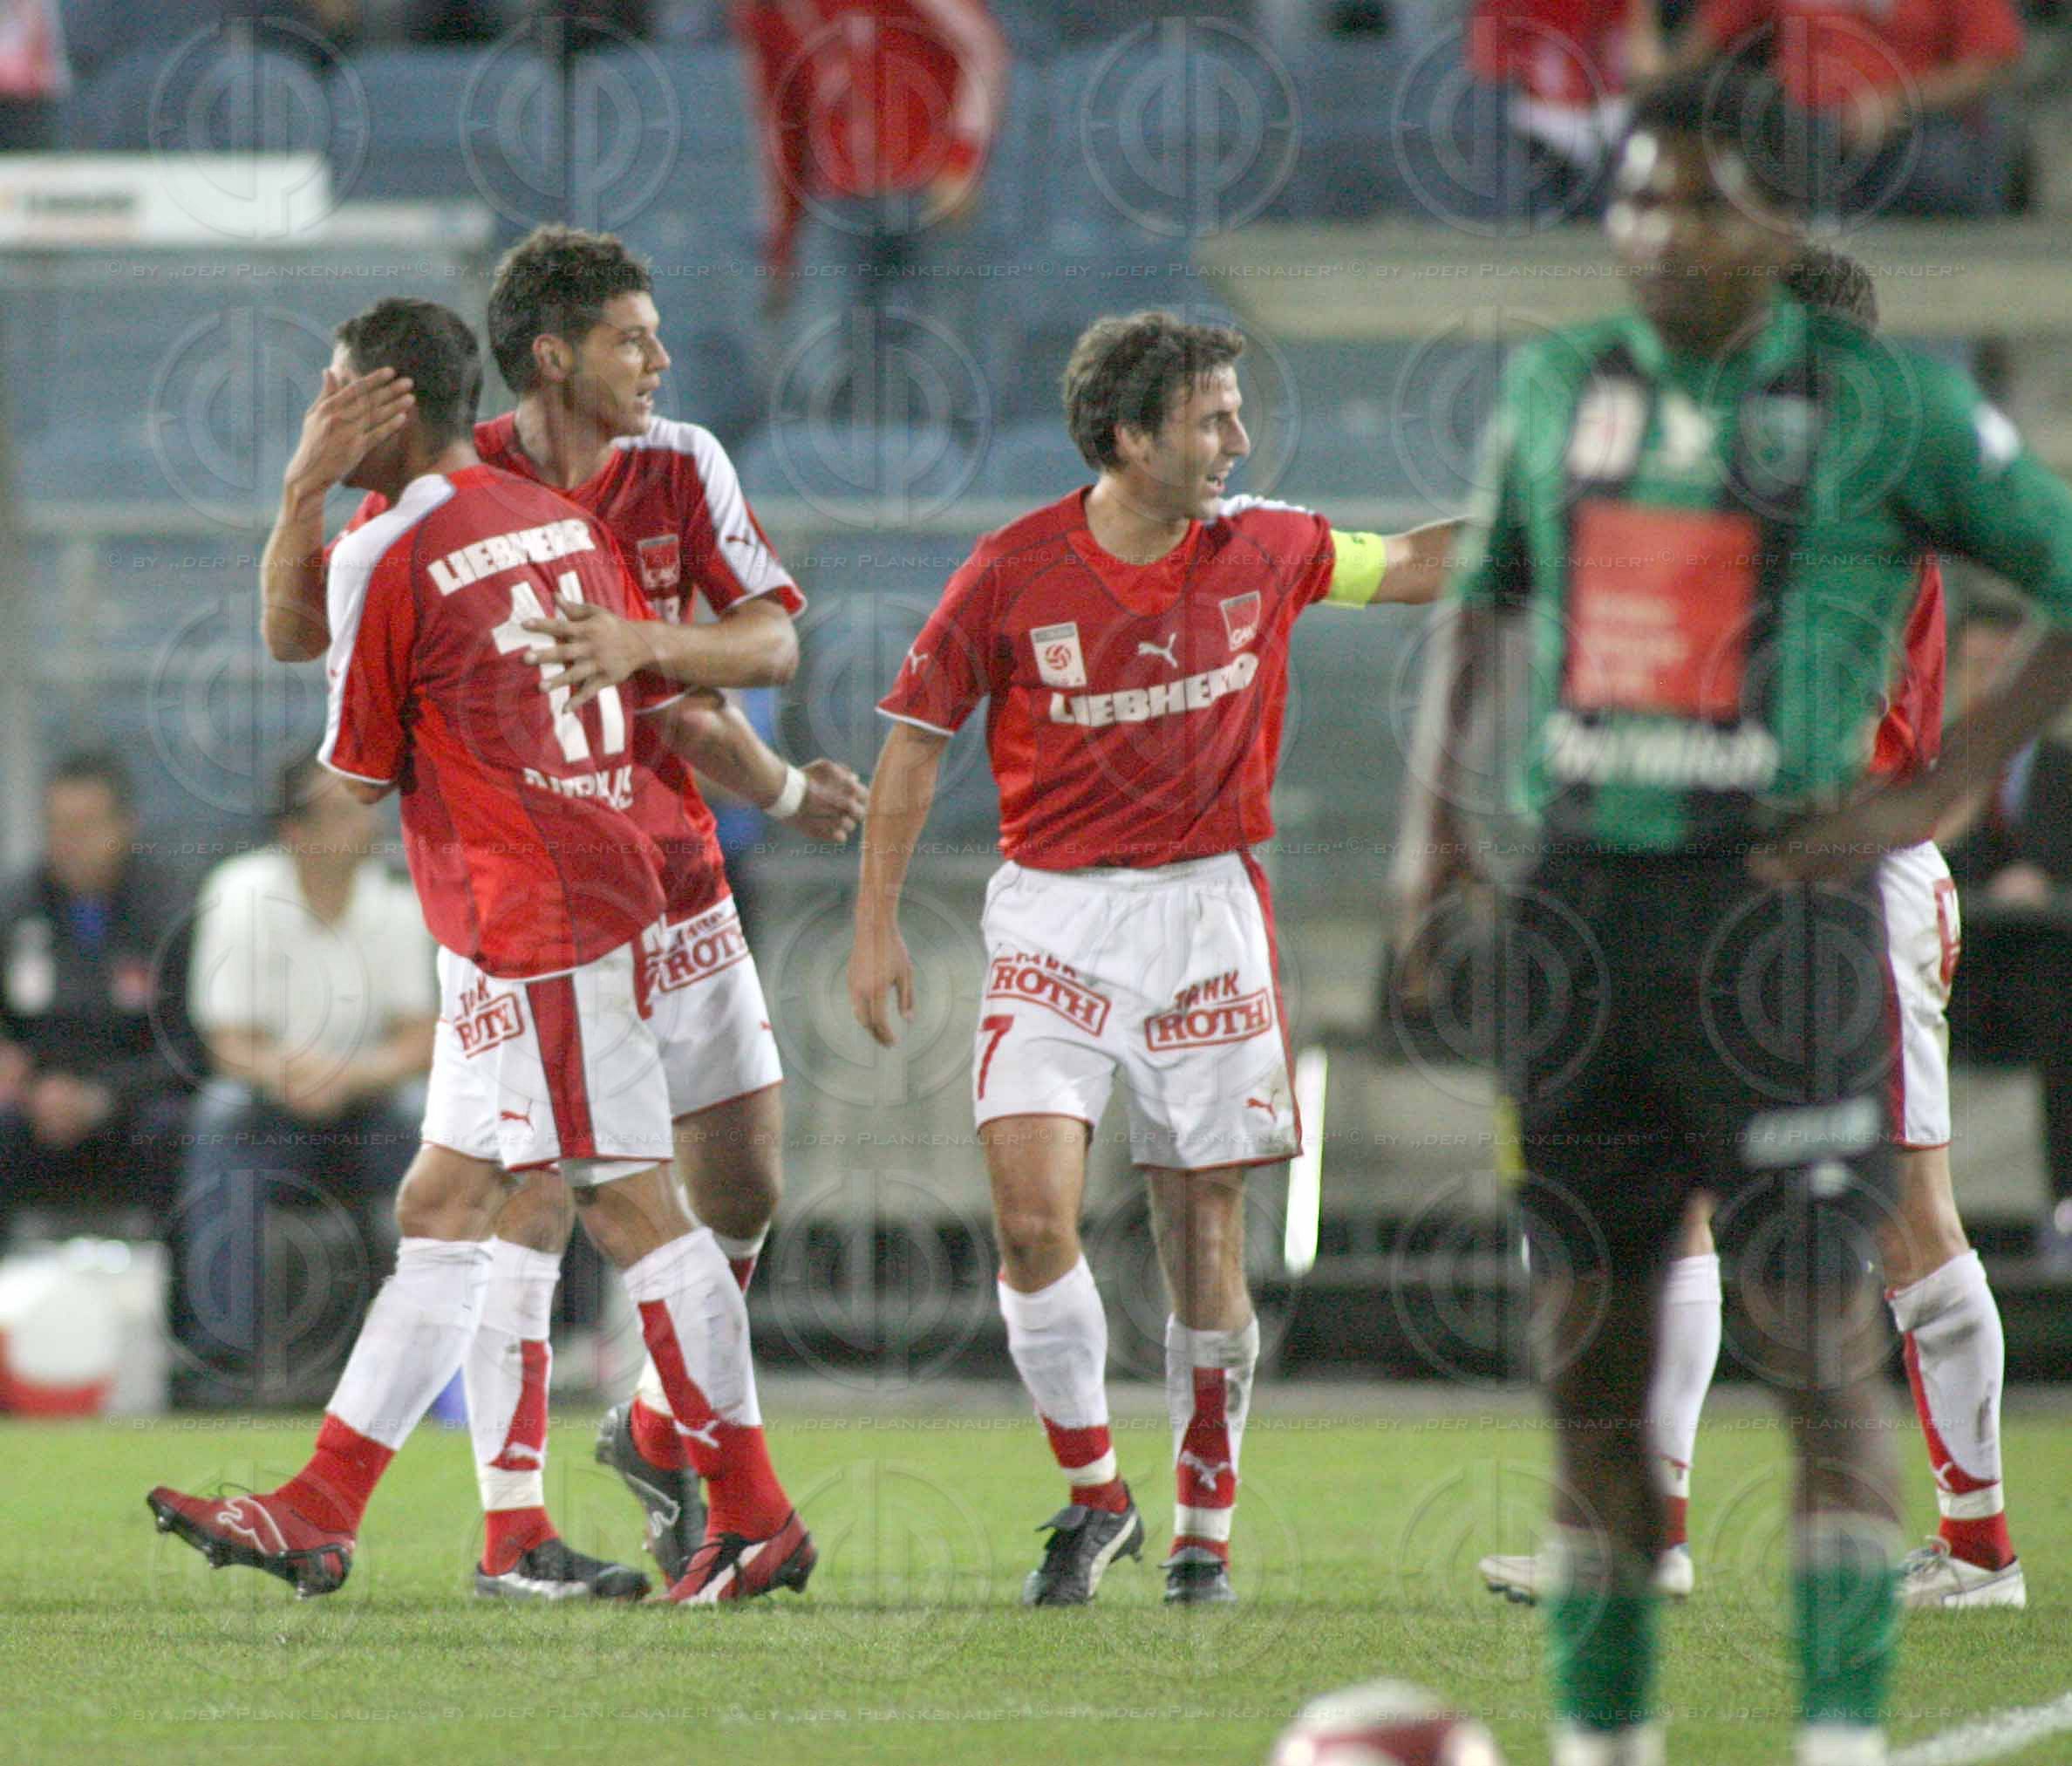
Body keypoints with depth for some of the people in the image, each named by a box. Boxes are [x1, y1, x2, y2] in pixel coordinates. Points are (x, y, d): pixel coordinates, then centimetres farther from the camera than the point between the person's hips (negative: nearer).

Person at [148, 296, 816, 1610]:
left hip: (531, 931, -8)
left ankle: (756, 1515, -3)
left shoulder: (385, 561, -11)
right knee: (441, 1209, 9)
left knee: (633, 1205, -5)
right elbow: (677, 707, 13)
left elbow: (362, 774, -4)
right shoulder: (567, 524, 11)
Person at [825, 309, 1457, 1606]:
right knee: (1032, 1213, -15)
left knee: (1204, 1231, 2)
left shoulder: (1260, 549, 1)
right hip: (1053, 915, -2)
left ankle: (1207, 1526, 16)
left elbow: (1407, 564, 19)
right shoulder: (1014, 573, -7)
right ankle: (1094, 1495, 5)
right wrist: (878, 926, 0)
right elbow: (918, 739, 2)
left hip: (1206, 913, 2)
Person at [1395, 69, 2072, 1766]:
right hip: (1581, 903, 5)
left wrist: (1935, 795, -9)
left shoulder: (1886, 403, -5)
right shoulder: (1556, 386, 10)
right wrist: (1429, 812, 15)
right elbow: (1482, 592, 27)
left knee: (1819, 1351, -7)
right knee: (1588, 1355, 6)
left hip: (1773, 908, -5)